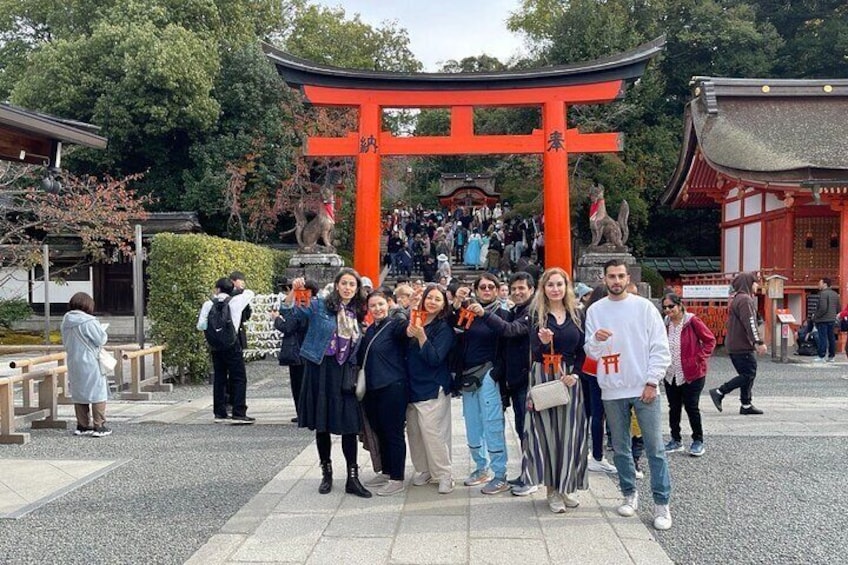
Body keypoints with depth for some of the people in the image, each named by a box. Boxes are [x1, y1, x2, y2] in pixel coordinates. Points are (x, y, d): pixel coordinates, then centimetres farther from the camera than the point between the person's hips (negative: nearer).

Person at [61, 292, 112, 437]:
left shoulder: (66, 322, 4)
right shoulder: (89, 322, -18)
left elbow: (65, 342, 13)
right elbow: (101, 339, -12)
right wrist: (101, 330, 7)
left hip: (73, 363, 7)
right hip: (90, 362, -7)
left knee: (78, 394, 15)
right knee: (98, 393, 1)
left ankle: (82, 425, 21)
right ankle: (99, 426, 0)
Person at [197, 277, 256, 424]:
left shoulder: (208, 304, 0)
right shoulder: (235, 301, -3)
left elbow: (201, 326, -2)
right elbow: (250, 293, 15)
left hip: (215, 346, 4)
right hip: (232, 345, -4)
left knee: (219, 378, 13)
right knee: (239, 378, 0)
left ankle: (219, 413, 18)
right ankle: (238, 414, -5)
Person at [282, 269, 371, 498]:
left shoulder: (357, 314, 9)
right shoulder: (320, 305, -2)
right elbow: (289, 309, -10)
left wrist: (355, 375, 8)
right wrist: (294, 292, -29)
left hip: (344, 372, 3)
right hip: (319, 369, -3)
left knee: (349, 424, -2)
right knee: (321, 423, 7)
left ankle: (352, 478, 5)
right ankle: (326, 473, 22)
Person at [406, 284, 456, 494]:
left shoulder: (444, 328, -7)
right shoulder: (415, 321, 9)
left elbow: (435, 359, -16)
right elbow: (406, 353, 15)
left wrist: (421, 336, -25)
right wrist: (408, 333, -3)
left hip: (433, 390, -6)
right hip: (413, 386, 6)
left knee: (433, 433, -8)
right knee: (414, 432, 8)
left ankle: (444, 475, 3)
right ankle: (422, 470, 22)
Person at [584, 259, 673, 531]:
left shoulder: (644, 306, 0)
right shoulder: (595, 310, 5)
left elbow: (660, 348, -1)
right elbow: (591, 353, 4)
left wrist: (652, 381, -9)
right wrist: (596, 340, -18)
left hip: (644, 388, -2)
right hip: (612, 390, 2)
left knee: (655, 448, -1)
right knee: (620, 447, 12)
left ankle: (662, 503, 7)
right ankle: (630, 494, 27)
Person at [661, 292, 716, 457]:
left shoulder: (692, 322, -12)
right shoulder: (666, 324, 4)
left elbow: (710, 340, -7)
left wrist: (699, 359, -13)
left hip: (692, 374, -5)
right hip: (671, 374, 6)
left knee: (691, 407, 1)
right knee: (674, 407, 12)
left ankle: (698, 441, 17)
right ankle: (676, 440, 25)